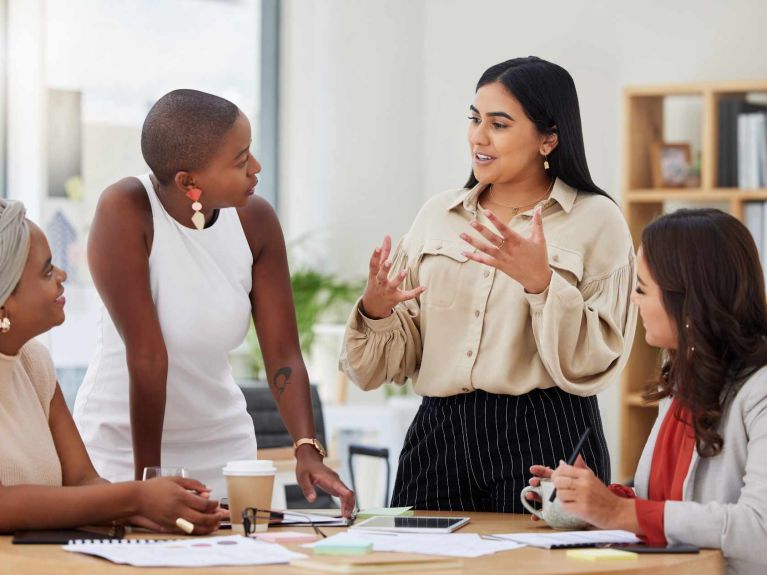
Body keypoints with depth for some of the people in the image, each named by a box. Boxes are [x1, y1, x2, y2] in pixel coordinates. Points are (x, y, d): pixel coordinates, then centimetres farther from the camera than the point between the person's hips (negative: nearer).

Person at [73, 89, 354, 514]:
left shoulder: (256, 220, -9)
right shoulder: (125, 212, -23)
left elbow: (282, 354, -8)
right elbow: (147, 354, -23)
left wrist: (307, 449, -22)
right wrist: (148, 477, -22)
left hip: (222, 444, 4)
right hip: (121, 443, -4)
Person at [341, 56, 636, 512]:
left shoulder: (596, 221, -1)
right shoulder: (437, 215, 11)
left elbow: (594, 367, -9)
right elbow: (400, 360, 11)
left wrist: (541, 282, -22)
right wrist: (376, 309, -10)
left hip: (545, 440, -4)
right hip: (439, 436, 4)